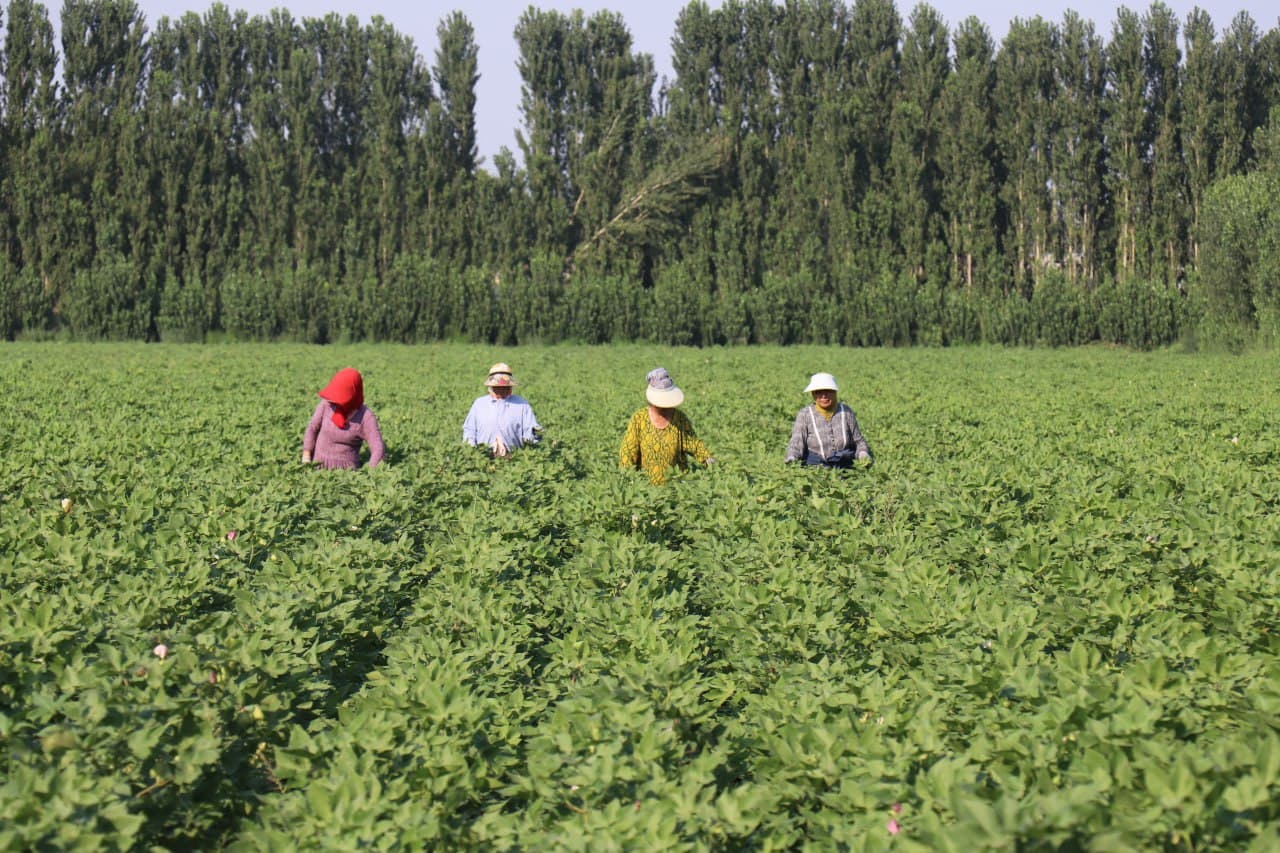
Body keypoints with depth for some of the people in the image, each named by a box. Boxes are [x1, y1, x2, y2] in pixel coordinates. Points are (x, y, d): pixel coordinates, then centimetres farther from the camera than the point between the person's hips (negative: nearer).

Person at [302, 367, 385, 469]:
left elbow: (378, 450, -17)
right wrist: (306, 459, -2)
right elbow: (312, 429, 4)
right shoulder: (327, 404, -6)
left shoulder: (365, 417, -14)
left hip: (345, 469, -3)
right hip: (318, 466, 3)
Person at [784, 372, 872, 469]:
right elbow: (796, 442, -4)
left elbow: (858, 441, 16)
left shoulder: (846, 412, 10)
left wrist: (863, 453, -6)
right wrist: (791, 458, -25)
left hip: (843, 468, 2)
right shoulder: (805, 414, 5)